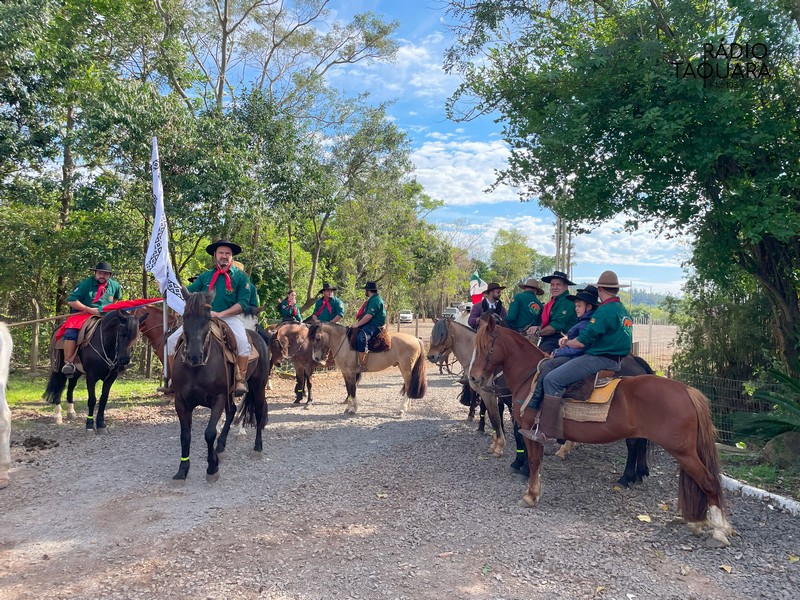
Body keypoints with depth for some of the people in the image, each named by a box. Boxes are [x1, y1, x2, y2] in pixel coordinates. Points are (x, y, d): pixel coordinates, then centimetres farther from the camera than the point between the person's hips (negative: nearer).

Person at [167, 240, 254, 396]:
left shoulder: (241, 277, 4)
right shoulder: (205, 276, 15)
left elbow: (243, 303, -5)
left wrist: (220, 314, -15)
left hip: (230, 317, -4)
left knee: (243, 343, -33)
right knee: (172, 341, -6)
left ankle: (241, 380, -15)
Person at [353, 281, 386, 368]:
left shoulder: (375, 300, -15)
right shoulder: (372, 299, 21)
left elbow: (369, 316, -23)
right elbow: (365, 314, 26)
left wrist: (357, 324, -18)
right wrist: (357, 323, 17)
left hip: (374, 326, -12)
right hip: (369, 324, 12)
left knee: (360, 338, -35)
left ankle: (362, 364, -38)